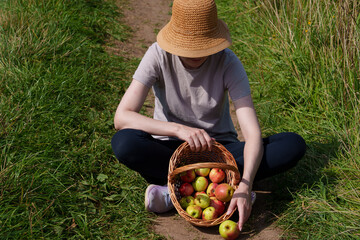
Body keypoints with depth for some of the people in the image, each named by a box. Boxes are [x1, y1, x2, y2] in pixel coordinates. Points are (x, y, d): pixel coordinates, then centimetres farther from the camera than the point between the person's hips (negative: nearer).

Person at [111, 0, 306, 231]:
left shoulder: (228, 62, -17)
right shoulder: (159, 56, -17)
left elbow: (252, 133, -24)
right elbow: (122, 117, -26)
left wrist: (245, 186, -40)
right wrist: (179, 129, -39)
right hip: (171, 148, -1)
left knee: (294, 145, -23)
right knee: (123, 143, -34)